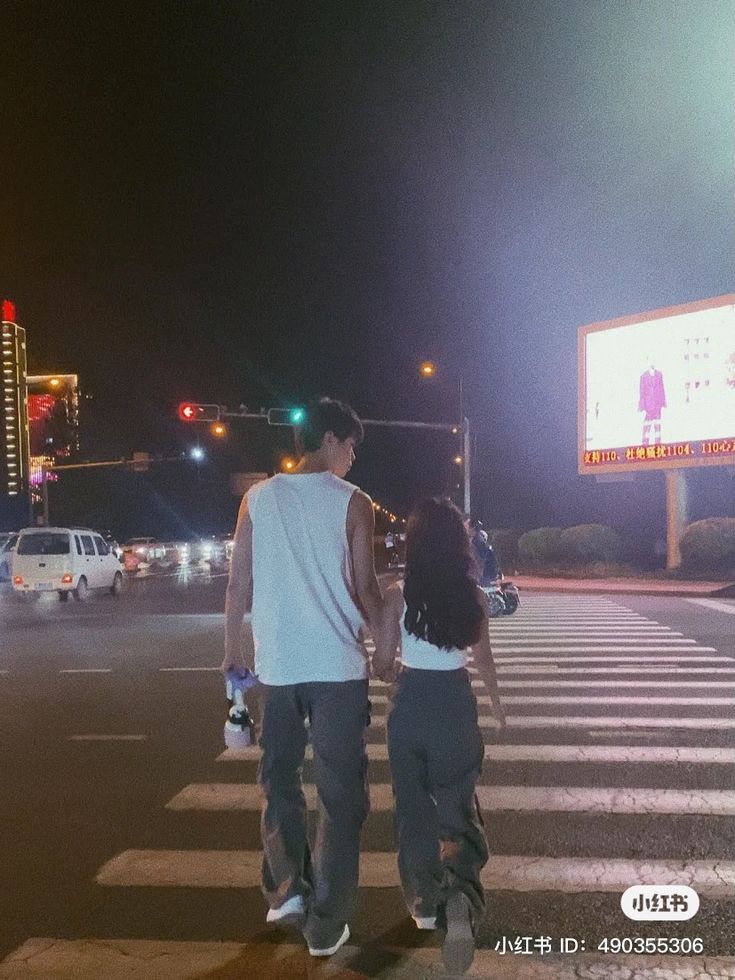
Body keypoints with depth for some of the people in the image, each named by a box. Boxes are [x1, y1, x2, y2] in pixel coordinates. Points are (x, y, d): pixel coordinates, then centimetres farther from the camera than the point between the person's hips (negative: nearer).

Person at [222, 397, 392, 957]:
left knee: (280, 779, 23)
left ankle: (286, 889, 23)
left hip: (276, 664, 3)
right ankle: (326, 924, 14)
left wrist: (233, 645, 15)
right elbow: (364, 587, -5)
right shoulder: (352, 502, -5)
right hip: (338, 665, -2)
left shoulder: (258, 498, 3)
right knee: (339, 792, 9)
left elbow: (239, 583, 4)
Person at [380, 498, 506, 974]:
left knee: (413, 803, 16)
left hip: (410, 702, -1)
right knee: (457, 801, 10)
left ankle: (425, 900, 25)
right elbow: (483, 658, 7)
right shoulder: (473, 595, -5)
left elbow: (384, 657, -3)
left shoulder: (398, 595, -11)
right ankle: (460, 894, -14)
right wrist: (496, 700, 25)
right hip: (455, 702, 1)